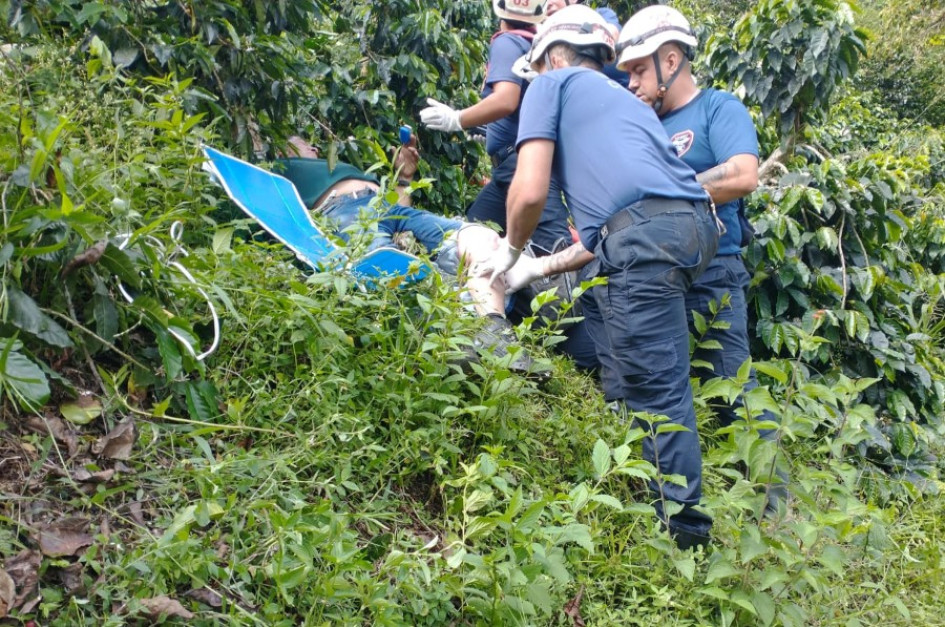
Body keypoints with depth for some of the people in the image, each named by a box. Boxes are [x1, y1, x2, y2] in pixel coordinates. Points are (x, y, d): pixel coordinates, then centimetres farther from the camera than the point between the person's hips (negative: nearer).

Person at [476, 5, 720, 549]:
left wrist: (513, 250, 22)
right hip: (696, 224, 8)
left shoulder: (553, 83, 16)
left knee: (657, 390, -3)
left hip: (645, 234, -8)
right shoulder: (626, 100, 37)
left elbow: (530, 192, 1)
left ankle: (685, 527, 5)